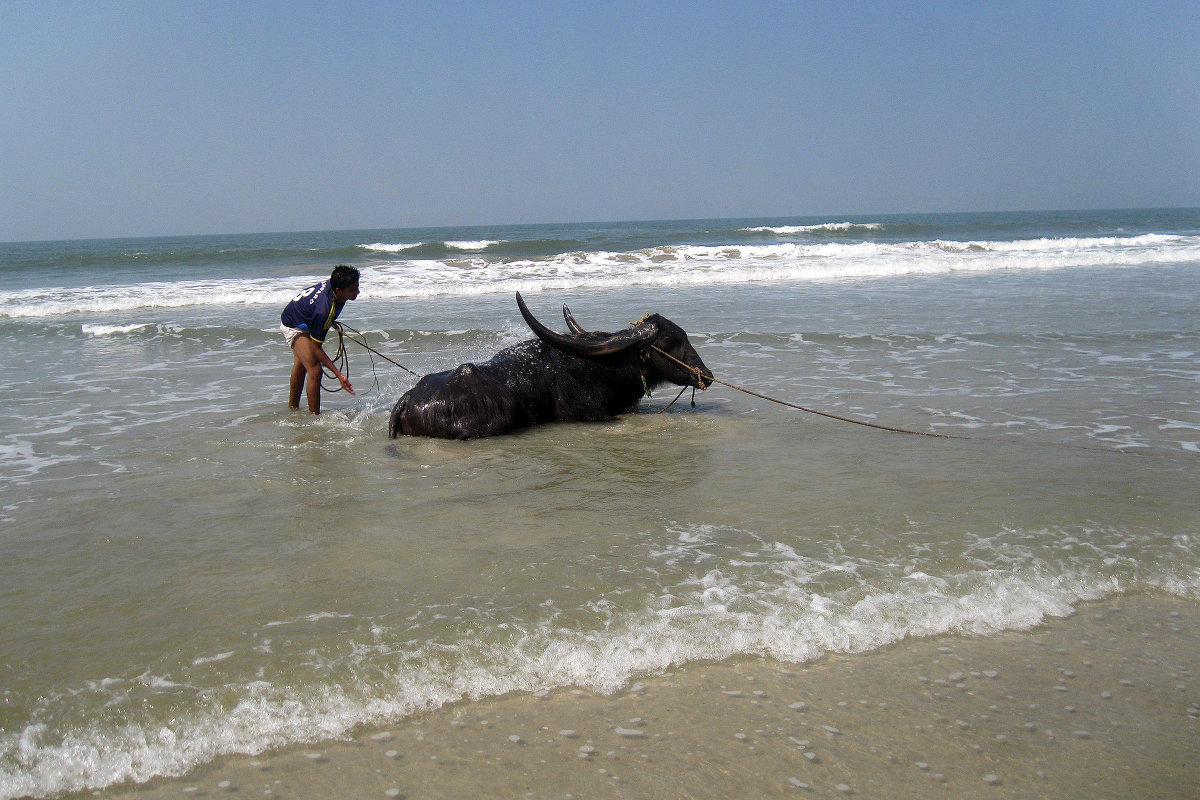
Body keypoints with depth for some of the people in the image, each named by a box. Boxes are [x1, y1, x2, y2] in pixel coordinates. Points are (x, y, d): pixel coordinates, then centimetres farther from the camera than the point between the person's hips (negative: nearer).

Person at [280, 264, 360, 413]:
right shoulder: (324, 310, -44)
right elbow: (316, 348, -36)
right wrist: (339, 375, -38)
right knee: (315, 370, -21)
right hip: (293, 327, -10)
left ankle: (292, 408, 46)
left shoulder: (333, 284, -23)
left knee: (300, 364, 26)